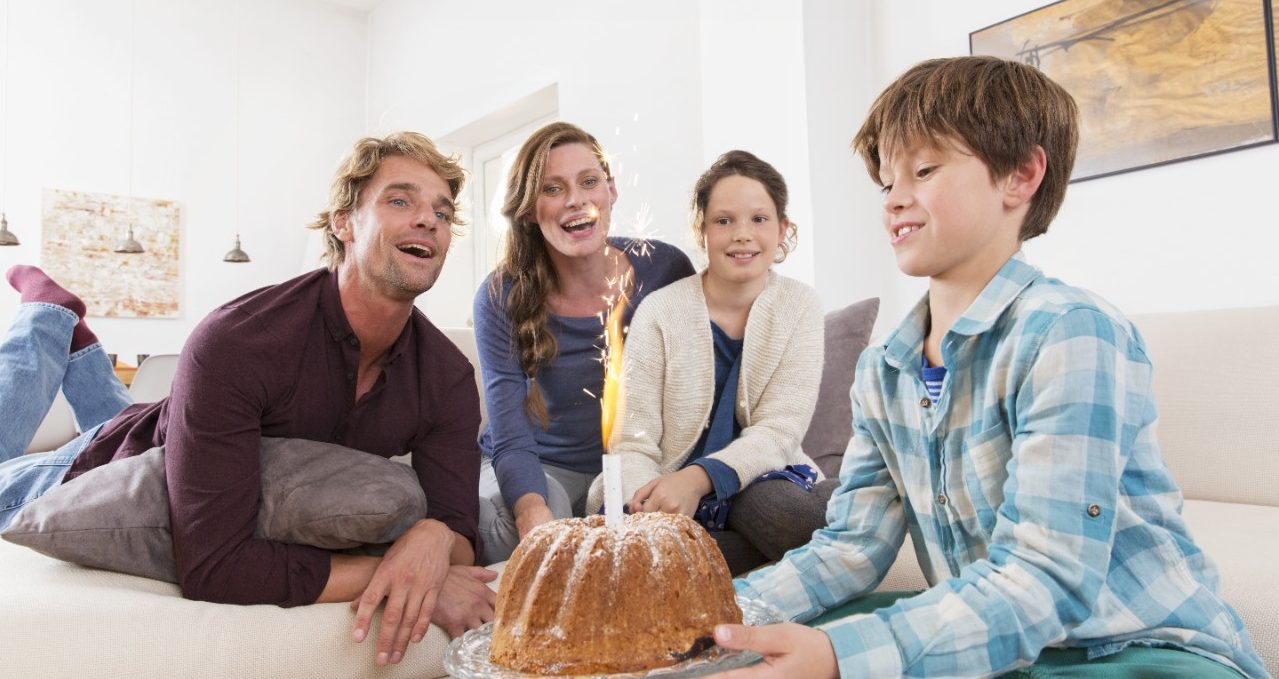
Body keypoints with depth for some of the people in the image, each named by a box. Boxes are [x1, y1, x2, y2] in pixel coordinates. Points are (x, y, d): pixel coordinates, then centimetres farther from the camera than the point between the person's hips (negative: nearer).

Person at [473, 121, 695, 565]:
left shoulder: (664, 269, -9)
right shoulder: (501, 299, -13)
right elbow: (511, 442, -19)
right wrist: (533, 512, -41)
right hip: (542, 469, -1)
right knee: (511, 516, -34)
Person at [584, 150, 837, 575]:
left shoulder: (800, 307, -1)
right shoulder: (661, 311, -5)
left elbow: (779, 430, -9)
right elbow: (633, 443, -9)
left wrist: (698, 478, -27)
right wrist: (653, 506, -32)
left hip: (760, 481, 1)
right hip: (666, 493, 0)